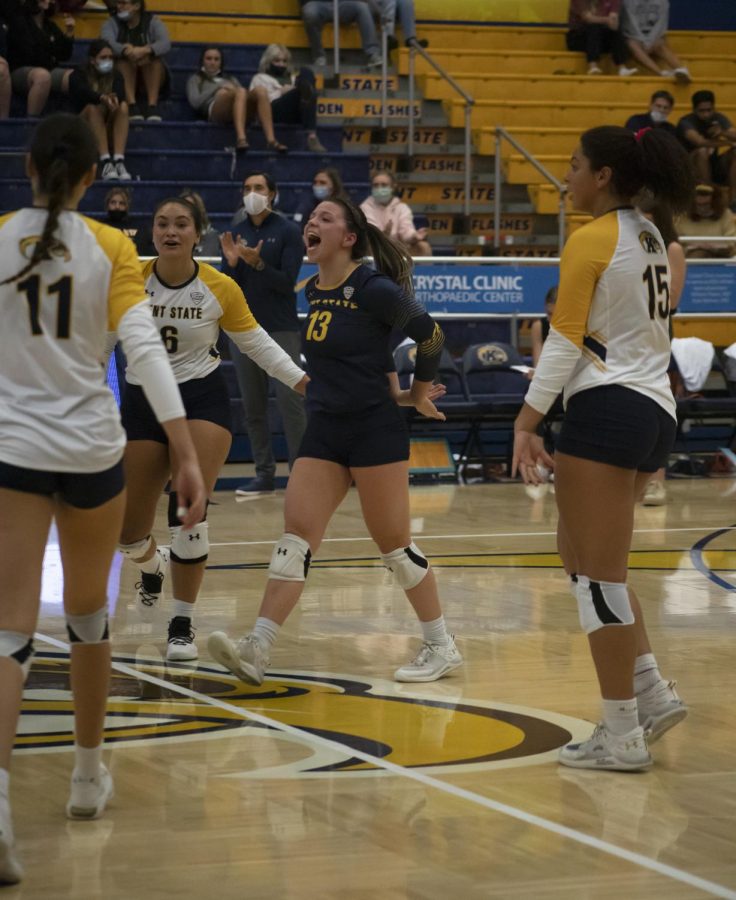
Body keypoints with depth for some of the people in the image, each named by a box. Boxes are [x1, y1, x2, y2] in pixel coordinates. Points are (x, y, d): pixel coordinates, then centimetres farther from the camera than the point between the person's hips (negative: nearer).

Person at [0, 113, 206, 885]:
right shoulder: (111, 248, -3)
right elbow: (144, 350, -11)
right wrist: (186, 453, -12)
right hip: (92, 449, 0)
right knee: (88, 614, 20)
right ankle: (88, 774, 34)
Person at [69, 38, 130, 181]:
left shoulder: (115, 76, 9)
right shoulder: (78, 76, 0)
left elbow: (120, 93, -15)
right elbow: (84, 92, -24)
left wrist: (114, 99, -40)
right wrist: (102, 98, -45)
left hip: (109, 131, 2)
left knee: (123, 106, -26)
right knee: (93, 108, -32)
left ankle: (119, 161, -42)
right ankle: (105, 162, -48)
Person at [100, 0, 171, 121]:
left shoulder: (152, 22, -2)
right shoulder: (112, 23, 1)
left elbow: (165, 44, -22)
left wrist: (144, 50, -43)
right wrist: (126, 51, -43)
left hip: (152, 78, -1)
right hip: (122, 79, 1)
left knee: (151, 57, -29)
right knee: (125, 57, -28)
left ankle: (152, 106, -37)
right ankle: (132, 105, -39)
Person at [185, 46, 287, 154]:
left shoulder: (231, 79, 39)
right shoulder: (196, 79, 27)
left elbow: (245, 95, 23)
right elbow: (195, 102, 7)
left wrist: (234, 89, 2)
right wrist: (219, 87, 0)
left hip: (241, 111, 4)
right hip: (215, 110, -4)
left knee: (260, 90, -29)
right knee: (240, 92, -36)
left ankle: (271, 140, -46)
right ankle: (241, 138, -59)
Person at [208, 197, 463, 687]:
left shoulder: (373, 288, -14)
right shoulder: (311, 291, 9)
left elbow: (431, 335, -4)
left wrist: (418, 394, 8)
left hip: (375, 430, -7)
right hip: (324, 430, 7)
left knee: (394, 544, 0)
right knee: (296, 537, -3)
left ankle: (442, 646, 16)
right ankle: (256, 651, -9)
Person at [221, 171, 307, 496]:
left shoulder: (288, 231, -2)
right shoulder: (235, 234, 10)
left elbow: (287, 282, -9)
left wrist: (258, 263, -23)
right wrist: (231, 263, -12)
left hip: (281, 330, -4)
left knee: (290, 402, -9)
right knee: (253, 406, 5)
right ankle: (264, 473, 10)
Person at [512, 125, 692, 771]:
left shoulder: (592, 240, -10)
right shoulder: (652, 239, 16)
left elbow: (564, 339, -14)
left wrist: (527, 423, -14)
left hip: (606, 407, -9)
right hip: (657, 409, 9)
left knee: (598, 574, -3)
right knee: (581, 553, 19)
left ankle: (622, 736, -1)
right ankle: (652, 692, 11)